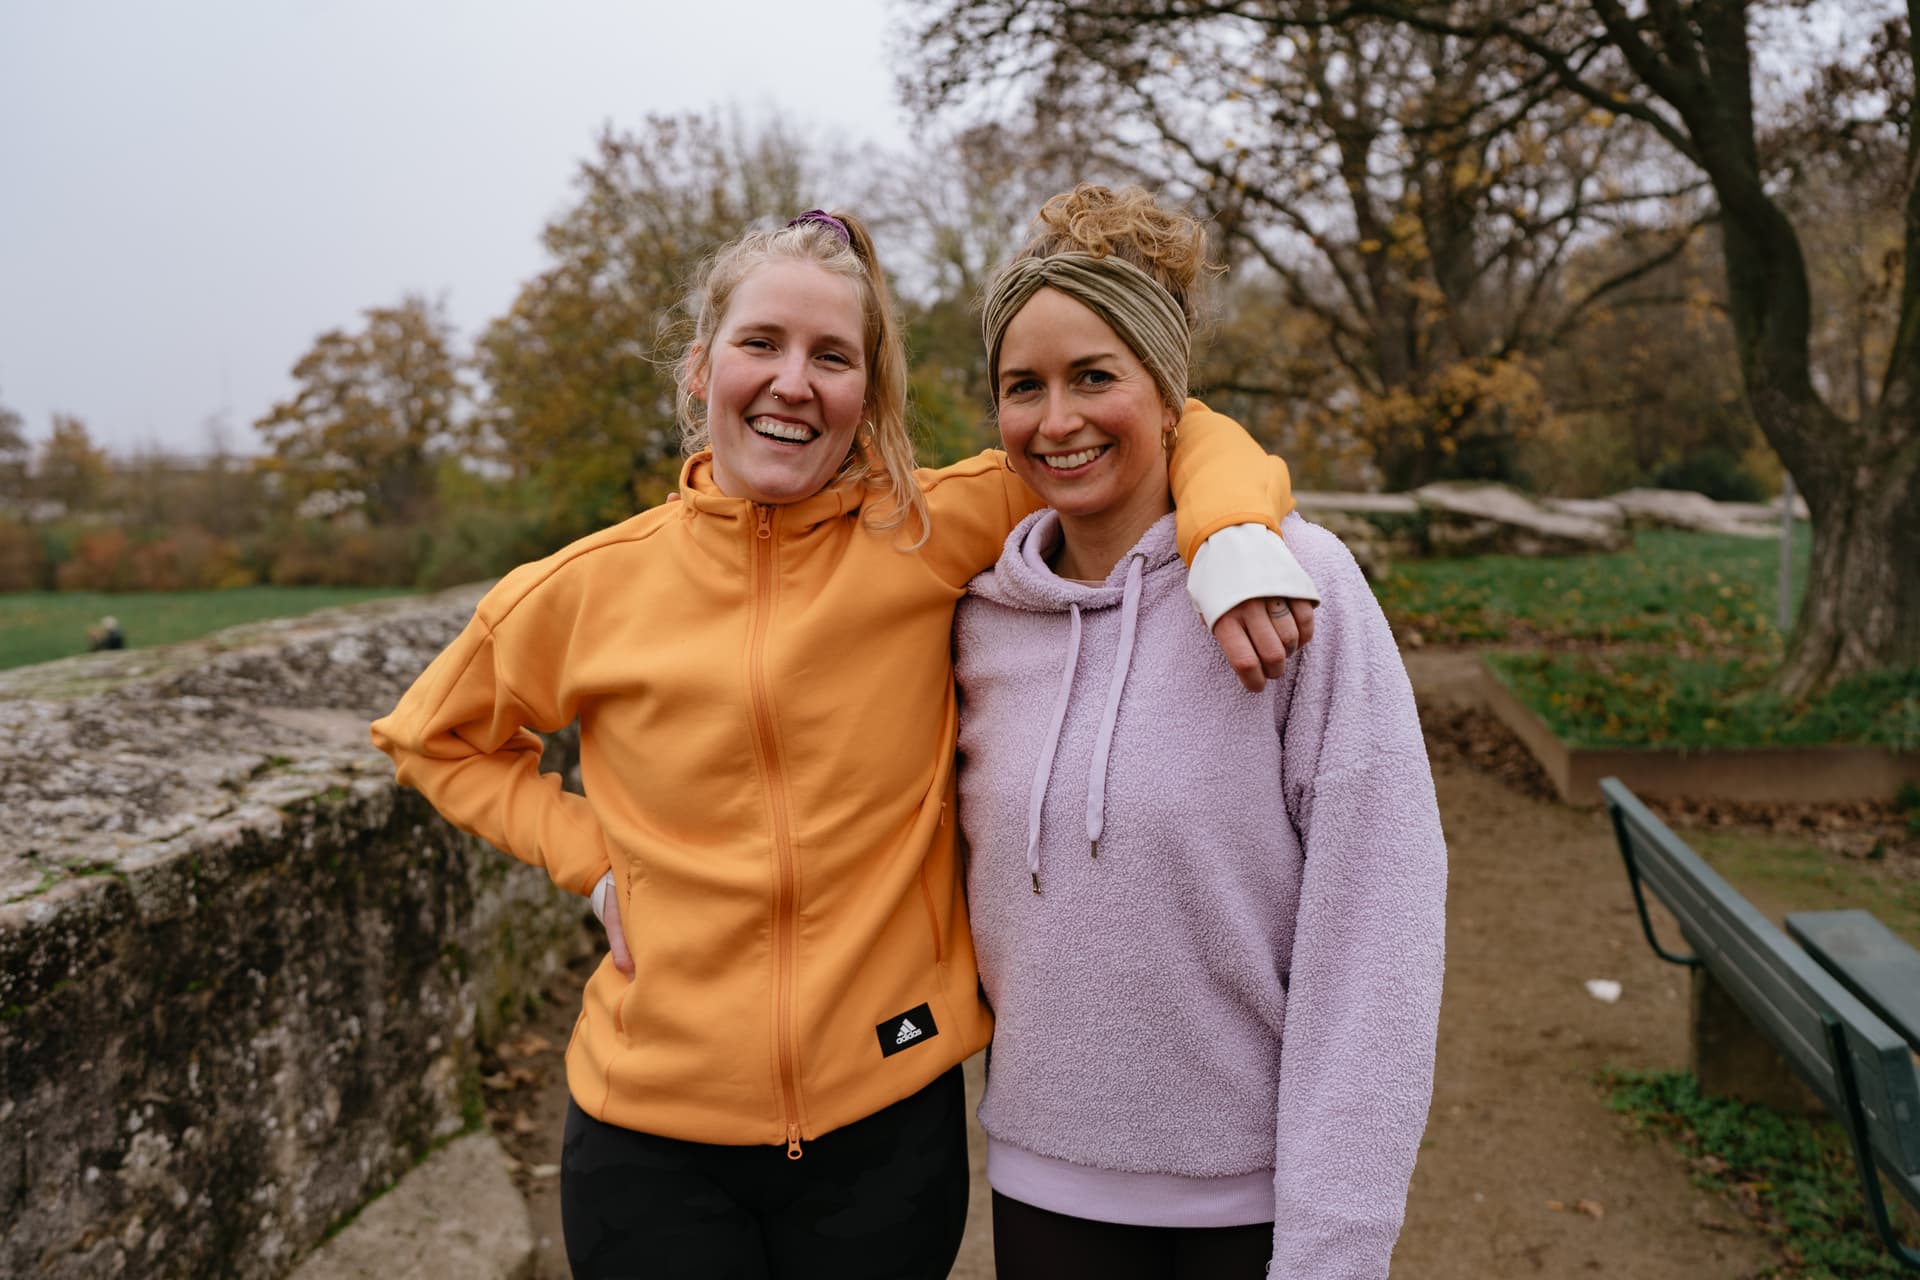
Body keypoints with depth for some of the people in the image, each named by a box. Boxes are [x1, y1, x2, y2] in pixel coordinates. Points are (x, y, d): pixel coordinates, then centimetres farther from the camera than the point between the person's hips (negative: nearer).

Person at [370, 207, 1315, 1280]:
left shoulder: (929, 535, -8)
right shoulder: (587, 590, -5)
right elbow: (433, 737, 12)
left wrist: (1231, 541, -23)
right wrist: (587, 852, -1)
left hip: (889, 1121, 0)